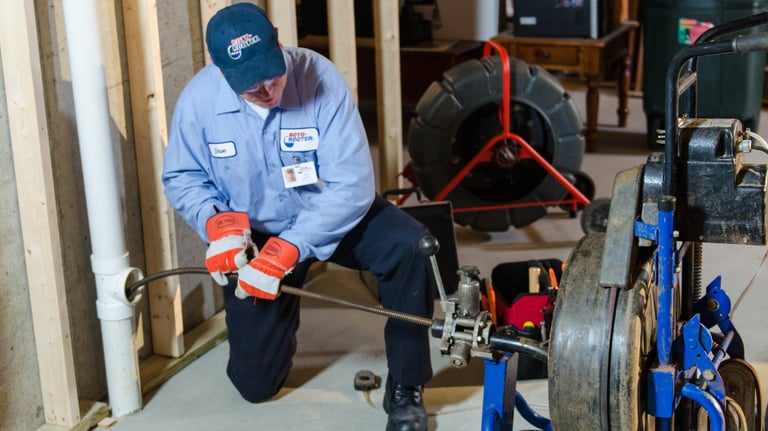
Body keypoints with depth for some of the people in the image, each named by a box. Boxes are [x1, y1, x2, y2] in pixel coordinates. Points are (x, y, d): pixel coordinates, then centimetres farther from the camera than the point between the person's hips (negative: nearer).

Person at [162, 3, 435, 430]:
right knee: (255, 383, 3)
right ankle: (280, 318, 39)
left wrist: (288, 250, -36)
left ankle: (405, 387, -14)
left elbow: (351, 184, -28)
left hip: (332, 216, -1)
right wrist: (218, 223, -26)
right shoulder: (200, 98, -19)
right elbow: (182, 179, -5)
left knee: (412, 247, -33)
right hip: (254, 234, 2)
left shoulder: (321, 79, -27)